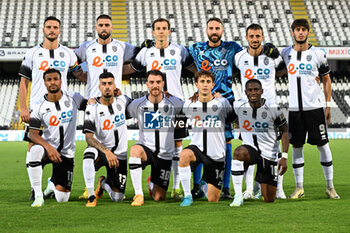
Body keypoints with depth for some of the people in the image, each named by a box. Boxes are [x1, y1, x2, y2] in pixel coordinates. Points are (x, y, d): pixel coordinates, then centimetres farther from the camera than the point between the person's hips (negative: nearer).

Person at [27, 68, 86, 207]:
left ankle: (52, 184, 35)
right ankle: (38, 196, -29)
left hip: (66, 153, 1)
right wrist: (48, 147, -27)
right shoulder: (39, 107, -6)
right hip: (48, 147, -1)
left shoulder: (73, 98, -2)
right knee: (35, 150, -40)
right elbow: (32, 133, -10)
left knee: (62, 198, -4)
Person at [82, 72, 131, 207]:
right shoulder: (92, 109, -12)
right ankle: (91, 196, -29)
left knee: (117, 198, 0)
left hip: (119, 155, 3)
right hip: (101, 150, -3)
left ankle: (103, 183, 37)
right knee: (89, 153, -41)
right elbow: (89, 138, -20)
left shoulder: (122, 101, 0)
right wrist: (106, 152, -33)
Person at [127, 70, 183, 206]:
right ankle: (138, 194, -31)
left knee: (158, 198, 5)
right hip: (146, 148, -1)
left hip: (165, 155, 1)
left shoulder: (174, 103, -3)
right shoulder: (137, 104, -5)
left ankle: (151, 183, 45)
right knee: (135, 149, -40)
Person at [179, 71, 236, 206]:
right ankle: (187, 196, -24)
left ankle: (203, 184, 40)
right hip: (197, 147, 0)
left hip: (216, 154, 0)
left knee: (212, 200, 2)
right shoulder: (189, 105, 1)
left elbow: (232, 119, 11)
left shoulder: (222, 103, -4)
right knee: (184, 154, -39)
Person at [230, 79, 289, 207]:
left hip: (269, 153, -1)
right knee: (238, 152, -39)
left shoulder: (273, 109, -13)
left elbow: (284, 131, -3)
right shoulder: (239, 106, -7)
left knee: (269, 199, 3)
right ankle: (238, 196, -31)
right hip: (250, 148, 1)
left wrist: (284, 157, -10)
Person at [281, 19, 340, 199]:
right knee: (296, 146, 5)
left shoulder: (318, 54, 0)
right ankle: (299, 188, 14)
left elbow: (326, 80, 7)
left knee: (322, 145, 0)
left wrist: (328, 105, 3)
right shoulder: (286, 54, 5)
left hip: (315, 106, -2)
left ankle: (330, 186, 9)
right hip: (294, 108, 2)